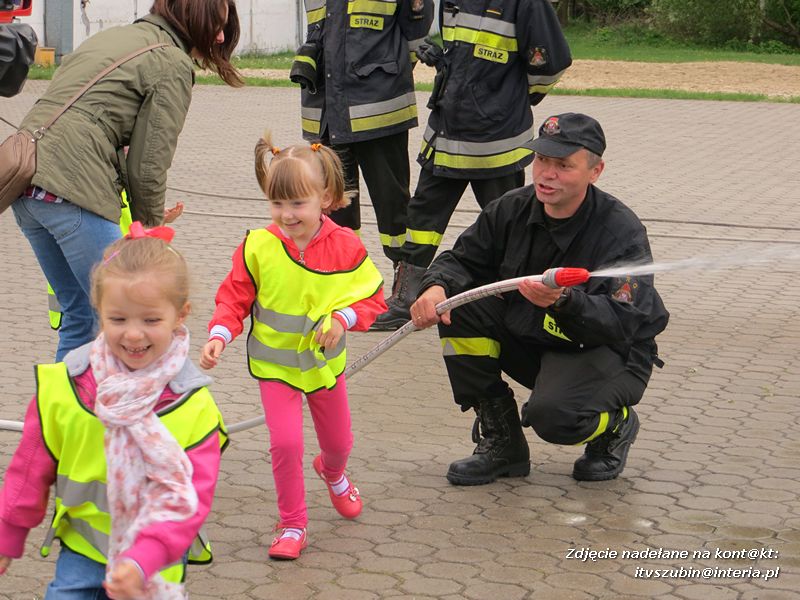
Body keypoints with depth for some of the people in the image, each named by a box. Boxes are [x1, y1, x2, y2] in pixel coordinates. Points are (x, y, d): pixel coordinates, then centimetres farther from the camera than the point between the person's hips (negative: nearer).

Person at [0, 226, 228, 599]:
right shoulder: (63, 385, -9)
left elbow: (191, 499, -18)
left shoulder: (194, 406, -16)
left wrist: (142, 561, -29)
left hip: (156, 562, -2)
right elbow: (31, 470, 4)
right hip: (81, 551, 2)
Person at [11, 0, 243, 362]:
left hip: (26, 180, 9)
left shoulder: (112, 36, 26)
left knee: (79, 315, 17)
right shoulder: (173, 63, 0)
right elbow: (149, 164, -5)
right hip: (73, 189, -9)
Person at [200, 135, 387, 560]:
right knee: (285, 442, -15)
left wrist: (343, 318, -22)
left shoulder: (345, 247, -13)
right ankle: (292, 525, 5)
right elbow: (234, 298, -6)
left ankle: (333, 474, 57)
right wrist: (219, 337, -21)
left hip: (325, 361, 2)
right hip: (275, 363, -2)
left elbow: (372, 296, -5)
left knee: (338, 440, 18)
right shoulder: (258, 247, -15)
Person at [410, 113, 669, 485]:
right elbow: (463, 259, 1)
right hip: (532, 342, 6)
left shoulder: (622, 231, -23)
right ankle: (501, 442, -4)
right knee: (458, 306, -16)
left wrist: (564, 301, -52)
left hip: (610, 353, -6)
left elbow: (621, 324, -32)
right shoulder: (513, 209, -6)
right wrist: (437, 287, -23)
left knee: (553, 415, -35)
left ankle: (617, 426, 6)